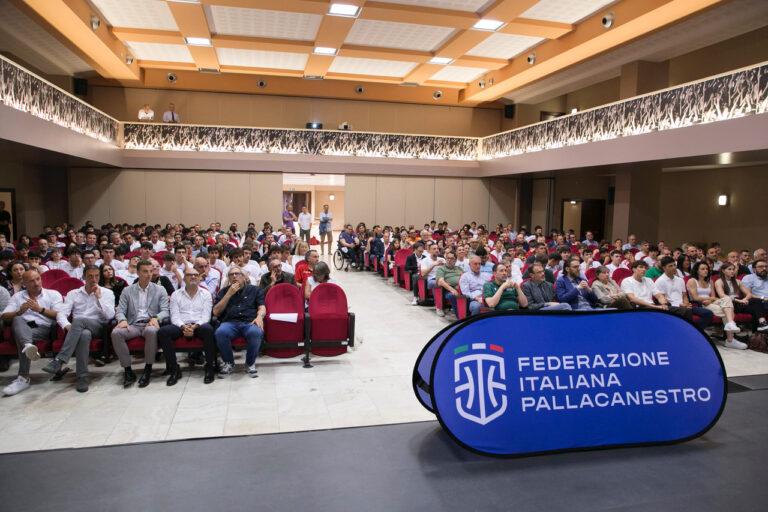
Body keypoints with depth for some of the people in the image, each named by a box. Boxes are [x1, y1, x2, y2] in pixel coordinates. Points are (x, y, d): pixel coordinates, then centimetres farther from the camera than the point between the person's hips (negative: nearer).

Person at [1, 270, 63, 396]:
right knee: (18, 320, -32)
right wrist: (19, 312, -12)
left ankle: (23, 377, -36)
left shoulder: (53, 294, 14)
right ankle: (28, 345, -60)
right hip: (22, 329, 2)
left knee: (22, 338, -33)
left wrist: (40, 309, -14)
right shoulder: (17, 296, 21)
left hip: (45, 329, -2)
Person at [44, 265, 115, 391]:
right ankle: (82, 376, -36)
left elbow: (110, 316, -2)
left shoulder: (107, 293, 12)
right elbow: (61, 313, 4)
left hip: (98, 327, -1)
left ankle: (59, 360, -38)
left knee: (79, 320, -36)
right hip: (78, 328, 2)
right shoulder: (73, 293, 18)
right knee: (84, 334, -38)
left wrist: (99, 297, -6)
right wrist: (67, 325, -17)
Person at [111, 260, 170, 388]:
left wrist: (156, 318, -19)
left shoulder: (160, 290, 11)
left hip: (150, 324, -2)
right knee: (116, 332, -30)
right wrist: (122, 320, -16)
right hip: (133, 325, 2)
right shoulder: (127, 291, 15)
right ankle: (128, 370, -19)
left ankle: (148, 369, -23)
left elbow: (165, 310, 4)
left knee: (151, 331, -38)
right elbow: (120, 310, 8)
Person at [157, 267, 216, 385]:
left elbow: (206, 316, 0)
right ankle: (174, 369, -19)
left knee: (208, 329, -37)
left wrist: (195, 326, -19)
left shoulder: (206, 294, 10)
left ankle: (210, 367, -24)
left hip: (199, 325, -2)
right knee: (162, 332, -28)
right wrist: (183, 327, -18)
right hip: (181, 325, 2)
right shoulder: (176, 294, 13)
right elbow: (174, 316, 3)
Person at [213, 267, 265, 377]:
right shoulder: (224, 291, 22)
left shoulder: (255, 290, 20)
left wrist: (259, 316, -14)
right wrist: (229, 294, 4)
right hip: (230, 322, 1)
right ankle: (229, 363, -6)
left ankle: (250, 363, -9)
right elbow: (216, 312, 11)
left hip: (250, 322, -1)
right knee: (220, 332, -34)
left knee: (256, 332, -36)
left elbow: (262, 307, 11)